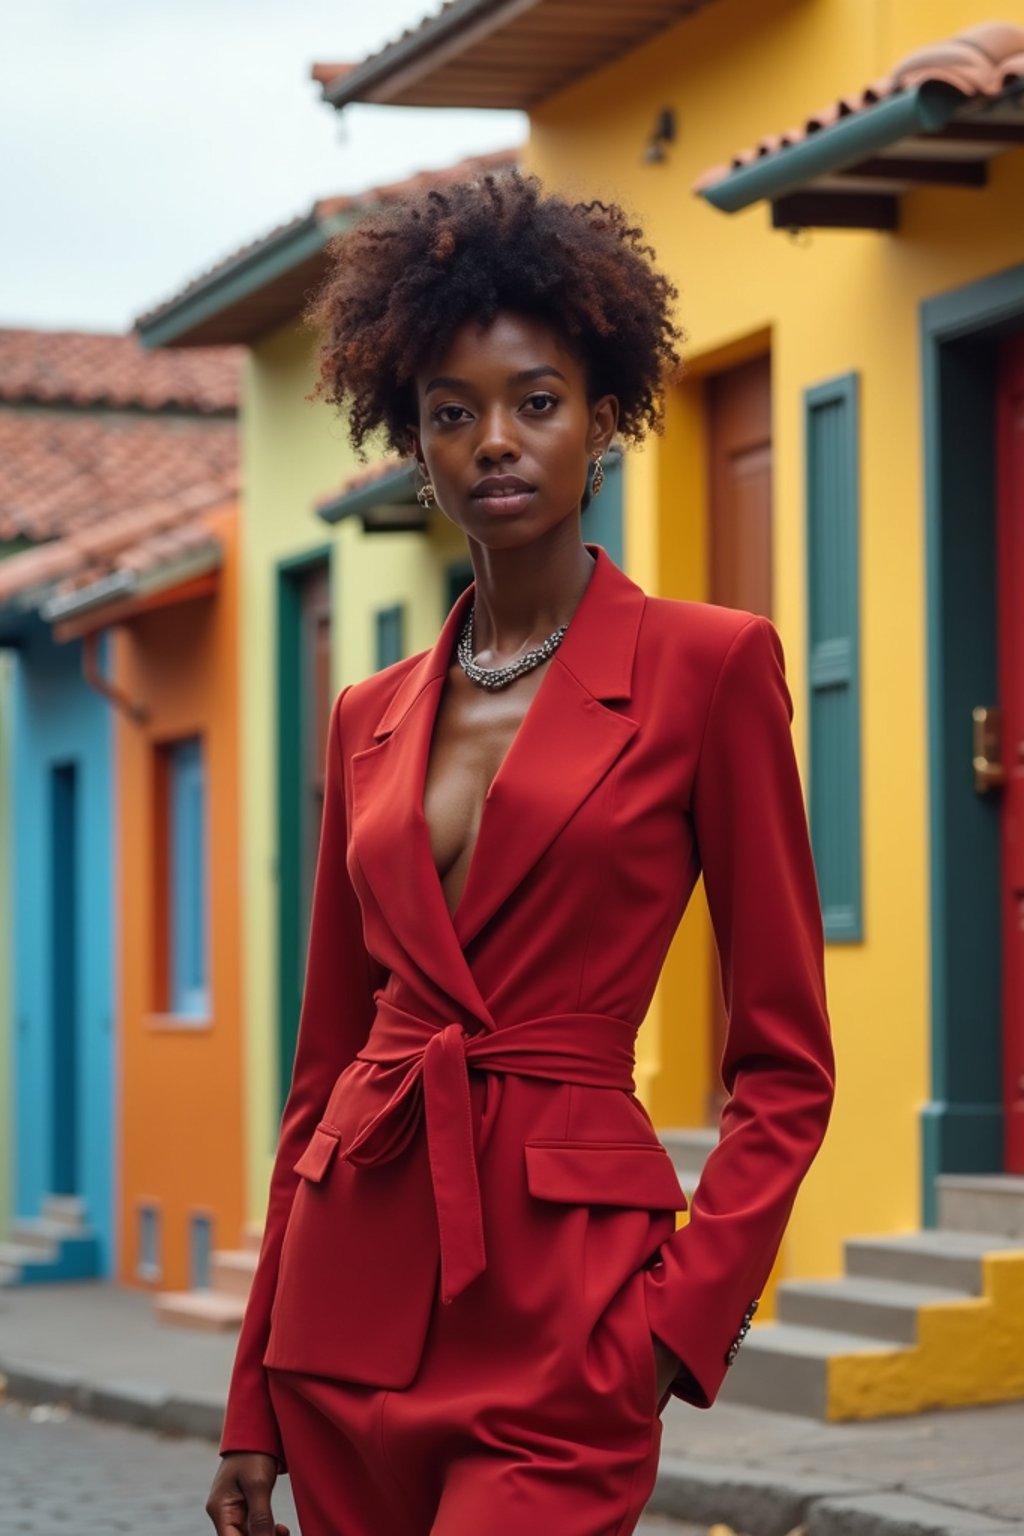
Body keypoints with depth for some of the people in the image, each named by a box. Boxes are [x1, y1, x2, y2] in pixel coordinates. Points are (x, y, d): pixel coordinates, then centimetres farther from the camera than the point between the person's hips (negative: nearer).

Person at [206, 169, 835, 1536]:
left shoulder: (706, 668, -2)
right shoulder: (370, 720, 11)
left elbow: (784, 1066, -2)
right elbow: (326, 1061, 14)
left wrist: (679, 1320, -12)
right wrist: (256, 1399, 12)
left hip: (559, 1306, -5)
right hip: (356, 1289, 5)